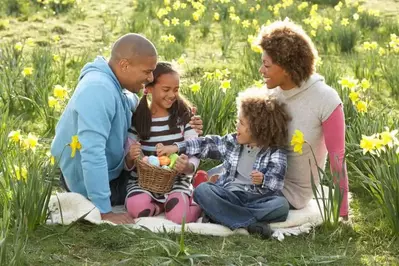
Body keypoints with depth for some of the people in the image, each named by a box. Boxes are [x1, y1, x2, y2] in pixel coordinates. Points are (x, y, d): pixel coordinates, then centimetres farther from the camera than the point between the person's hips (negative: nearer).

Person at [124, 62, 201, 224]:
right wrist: (131, 157, -24)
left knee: (178, 216, -30)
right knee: (137, 208, -32)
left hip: (176, 180, -1)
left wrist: (187, 166, -28)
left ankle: (197, 202, 2)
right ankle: (168, 204, -3)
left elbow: (194, 157, -3)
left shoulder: (184, 116, 1)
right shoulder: (136, 118, 0)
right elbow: (128, 164, 2)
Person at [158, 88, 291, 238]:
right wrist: (177, 147, 12)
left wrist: (263, 180, -33)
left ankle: (220, 216, -35)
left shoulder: (276, 153, 0)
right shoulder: (233, 142, 16)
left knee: (281, 205, -35)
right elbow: (207, 144, 19)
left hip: (258, 198, -3)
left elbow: (276, 182, -11)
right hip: (230, 195, 4)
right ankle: (252, 224, -35)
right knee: (202, 190, -26)